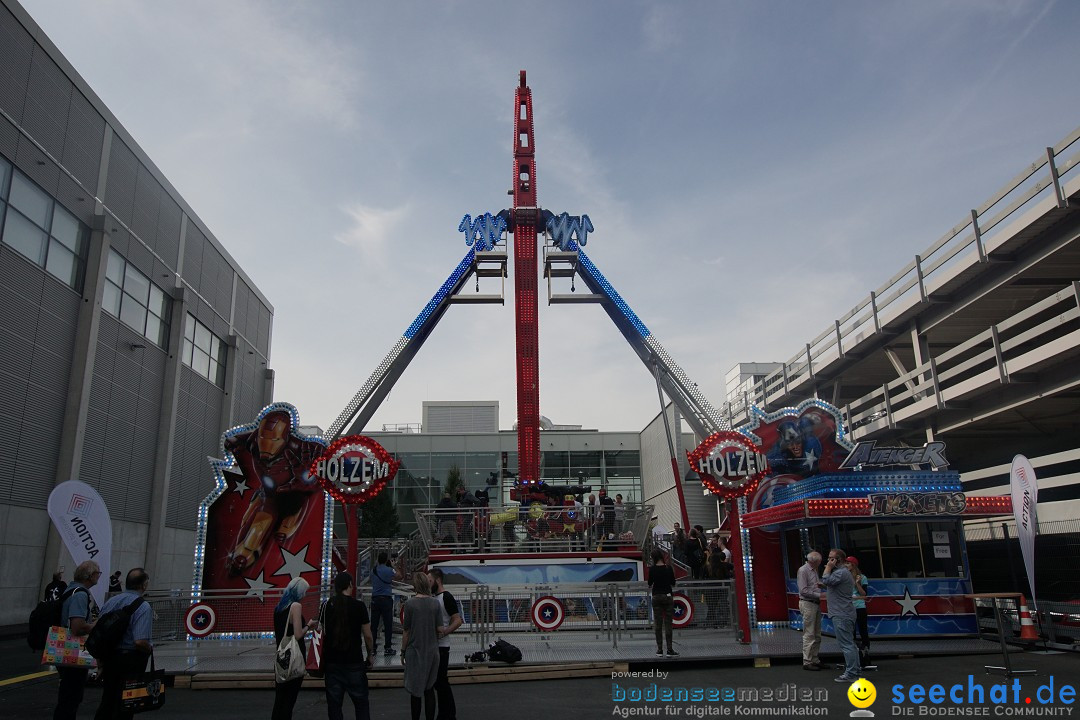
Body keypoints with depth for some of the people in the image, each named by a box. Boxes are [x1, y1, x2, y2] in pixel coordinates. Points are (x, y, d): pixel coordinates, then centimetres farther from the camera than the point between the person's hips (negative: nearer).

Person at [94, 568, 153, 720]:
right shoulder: (143, 607, -18)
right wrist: (150, 649, -4)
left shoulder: (110, 602, 3)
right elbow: (140, 642, -26)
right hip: (131, 661, -6)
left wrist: (101, 662, 19)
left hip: (109, 660, 6)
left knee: (107, 702, 20)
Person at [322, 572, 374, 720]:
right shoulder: (359, 606, -8)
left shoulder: (327, 605, 1)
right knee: (360, 701, 8)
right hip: (354, 662, -3)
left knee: (334, 702, 10)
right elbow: (367, 635, -6)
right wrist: (370, 655, 8)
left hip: (331, 661, 3)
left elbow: (324, 633, 5)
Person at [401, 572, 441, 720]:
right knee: (429, 689, 13)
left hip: (415, 651, -3)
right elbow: (439, 629, -1)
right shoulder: (435, 603, -4)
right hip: (432, 651, 3)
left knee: (415, 690, 9)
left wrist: (403, 652, 3)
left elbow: (406, 631, -7)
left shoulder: (410, 603, -12)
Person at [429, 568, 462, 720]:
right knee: (438, 681, 14)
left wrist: (445, 631, -30)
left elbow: (457, 621, -18)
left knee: (441, 681, -5)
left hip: (441, 646, -9)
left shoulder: (447, 597, -13)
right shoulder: (434, 597, 14)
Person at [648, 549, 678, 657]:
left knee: (658, 624, 6)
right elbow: (673, 584, 2)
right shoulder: (668, 568, -5)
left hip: (656, 597, 0)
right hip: (667, 596, 0)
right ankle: (669, 650, 0)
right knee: (668, 624, 2)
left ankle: (659, 650, 6)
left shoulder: (652, 569, -7)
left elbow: (649, 584, 0)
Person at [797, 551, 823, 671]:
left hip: (816, 604, 9)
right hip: (807, 604, -9)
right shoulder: (803, 570, -12)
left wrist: (821, 584, 2)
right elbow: (804, 590, -17)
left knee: (817, 635, 13)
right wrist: (819, 595, -19)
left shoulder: (814, 570, 16)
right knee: (809, 635, -7)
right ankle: (807, 662, -2)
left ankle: (815, 660, 21)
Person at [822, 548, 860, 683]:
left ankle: (851, 674, -7)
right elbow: (831, 585, 24)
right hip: (844, 614, 11)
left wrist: (828, 568, -14)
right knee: (849, 643, 15)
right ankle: (852, 672, 22)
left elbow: (826, 581, -25)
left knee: (846, 644, -8)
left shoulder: (841, 572, -15)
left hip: (841, 615, -11)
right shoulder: (841, 572, 19)